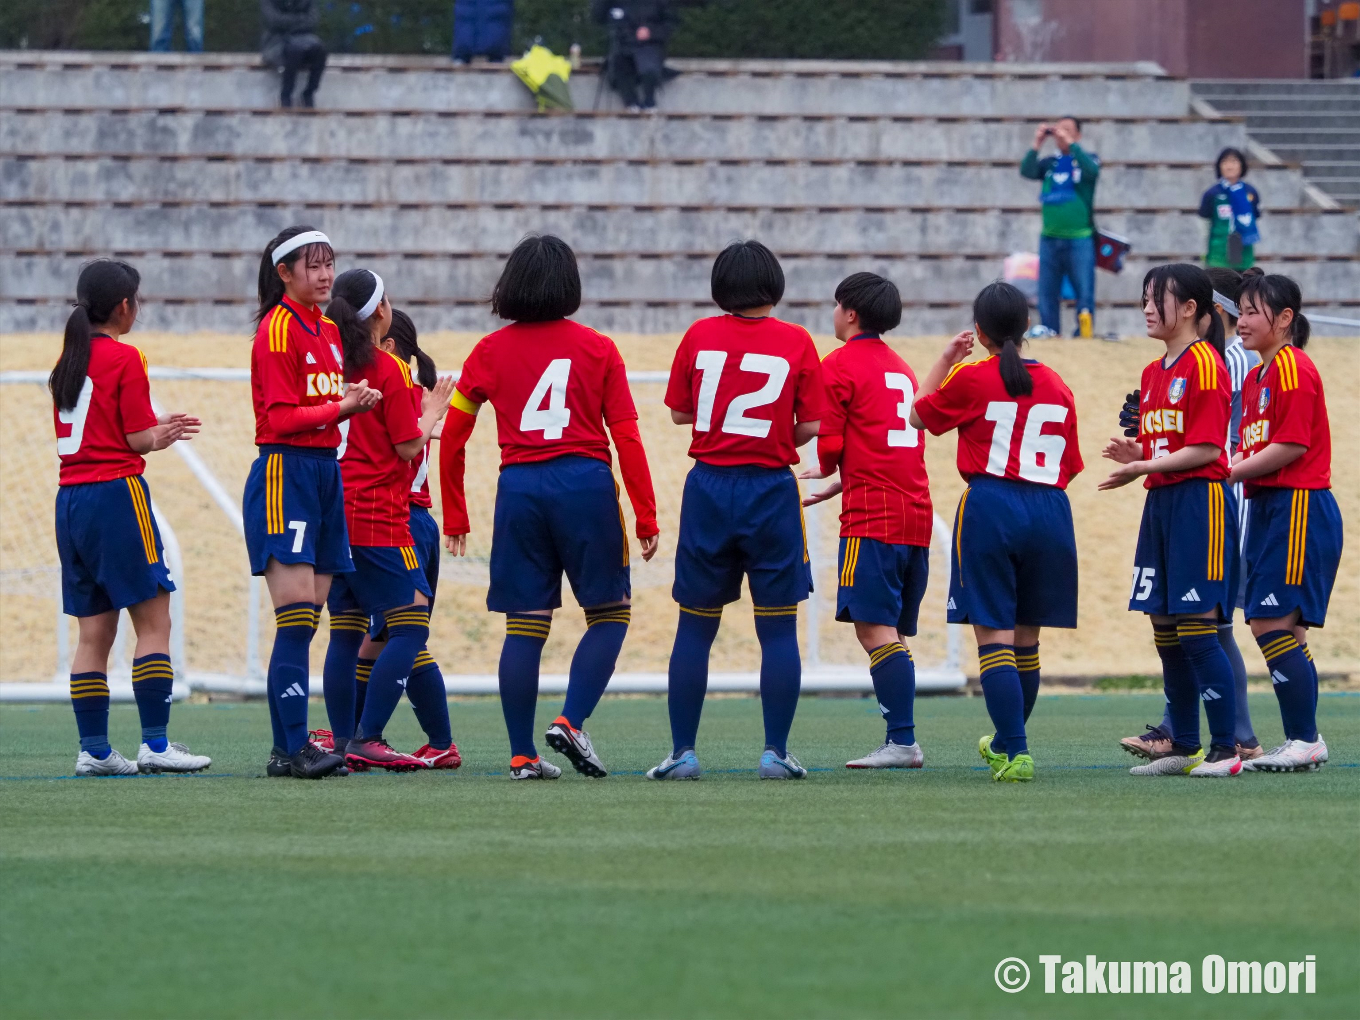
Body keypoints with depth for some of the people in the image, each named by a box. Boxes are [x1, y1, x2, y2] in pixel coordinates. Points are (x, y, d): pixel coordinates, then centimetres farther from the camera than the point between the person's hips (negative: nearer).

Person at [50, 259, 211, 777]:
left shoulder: (67, 361, 13)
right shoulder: (125, 358, -8)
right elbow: (139, 439, -9)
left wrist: (158, 429, 18)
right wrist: (164, 434, 12)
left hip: (70, 497, 7)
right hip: (116, 493, -7)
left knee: (94, 631, 8)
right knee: (154, 621, -3)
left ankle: (93, 748, 5)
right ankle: (155, 743, -9)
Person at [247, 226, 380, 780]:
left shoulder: (327, 330, 17)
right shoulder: (277, 329, -9)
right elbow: (281, 418, -14)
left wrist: (353, 400, 5)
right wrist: (342, 407, -22)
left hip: (324, 469, 9)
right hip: (285, 470, -9)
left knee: (306, 619, 5)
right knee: (296, 614, -14)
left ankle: (286, 749, 6)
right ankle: (294, 746, -17)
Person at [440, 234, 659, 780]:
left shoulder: (491, 351, 6)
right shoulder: (598, 349, 2)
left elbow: (451, 437, 8)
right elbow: (626, 438, -1)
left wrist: (455, 515, 17)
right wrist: (646, 515, 3)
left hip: (518, 489, 2)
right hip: (585, 485, -2)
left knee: (525, 625, 6)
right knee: (609, 613, 9)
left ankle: (523, 755, 4)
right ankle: (571, 721, -8)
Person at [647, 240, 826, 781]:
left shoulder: (699, 336, 1)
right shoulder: (797, 342, -3)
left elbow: (679, 413, 8)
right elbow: (811, 427, -4)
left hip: (709, 487, 1)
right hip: (772, 490, -1)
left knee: (695, 628, 8)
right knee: (778, 630, 4)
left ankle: (682, 752, 7)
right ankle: (776, 752, 1)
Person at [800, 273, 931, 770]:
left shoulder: (840, 365, -4)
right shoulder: (902, 369, 20)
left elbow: (829, 448, -8)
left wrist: (825, 467, 14)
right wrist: (834, 485, 32)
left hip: (872, 519, -8)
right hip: (916, 512, 8)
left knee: (876, 629, -10)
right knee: (894, 632, 10)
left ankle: (902, 741, -18)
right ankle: (901, 741, 7)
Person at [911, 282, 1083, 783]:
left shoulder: (971, 379, -4)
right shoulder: (1056, 386, 7)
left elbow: (919, 415, 13)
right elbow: (1069, 467, 12)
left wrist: (945, 360, 22)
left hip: (990, 505, -4)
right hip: (1049, 508, 4)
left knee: (994, 636, -4)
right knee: (1026, 638, 16)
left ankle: (1015, 752, -15)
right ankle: (1006, 742, 34)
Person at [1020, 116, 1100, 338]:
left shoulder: (1087, 159, 6)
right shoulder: (1049, 163, 13)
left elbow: (1092, 171, -16)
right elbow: (1026, 171, -2)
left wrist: (1071, 144, -16)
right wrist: (1036, 145, -8)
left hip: (1080, 239, -4)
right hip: (1050, 237, 4)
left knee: (1084, 293, -5)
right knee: (1047, 293, 4)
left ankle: (1084, 335, -3)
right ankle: (1050, 335, 8)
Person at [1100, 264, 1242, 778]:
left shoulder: (1204, 364, -10)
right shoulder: (1154, 373, 17)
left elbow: (1206, 450, -15)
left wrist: (1143, 466, -16)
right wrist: (1135, 455, -1)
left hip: (1200, 502, -9)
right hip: (1160, 503, 9)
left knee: (1196, 629, -11)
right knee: (1166, 632, 9)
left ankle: (1225, 749, -8)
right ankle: (1184, 746, 16)